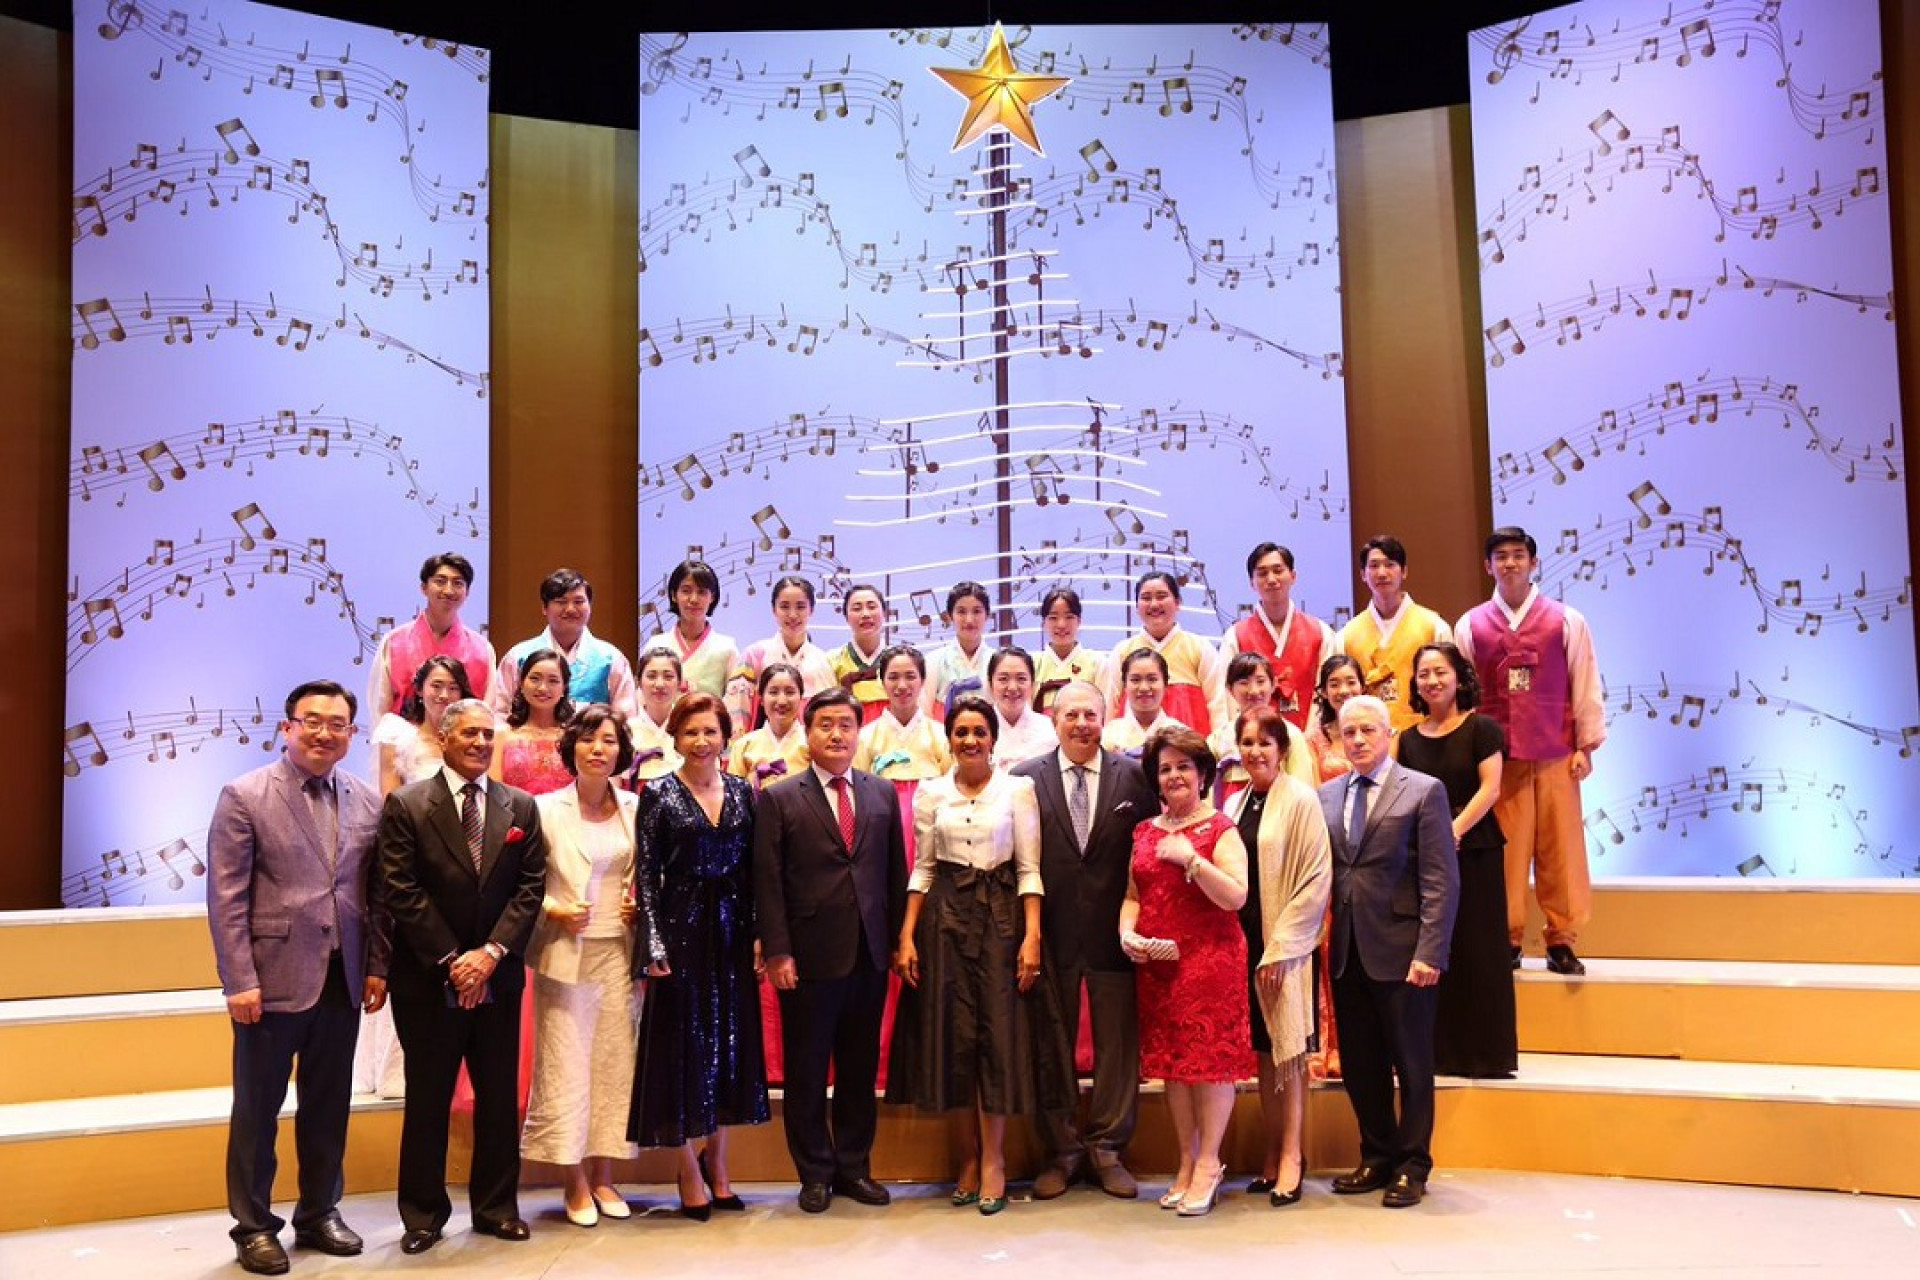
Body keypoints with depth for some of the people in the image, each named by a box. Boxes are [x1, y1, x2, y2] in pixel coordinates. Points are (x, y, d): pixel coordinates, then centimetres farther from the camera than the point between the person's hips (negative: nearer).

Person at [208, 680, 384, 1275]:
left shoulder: (367, 802, 6)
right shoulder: (244, 796, -6)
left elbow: (377, 893, 10)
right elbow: (226, 897, -9)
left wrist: (377, 967, 5)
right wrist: (239, 982, -13)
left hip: (343, 981, 4)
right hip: (273, 980, -4)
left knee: (328, 1105, 13)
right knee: (257, 1108, 8)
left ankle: (319, 1215, 28)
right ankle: (254, 1226, 21)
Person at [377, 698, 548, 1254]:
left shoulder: (521, 807, 6)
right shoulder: (406, 806, -3)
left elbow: (531, 887, 1)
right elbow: (401, 891, -8)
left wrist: (491, 951, -11)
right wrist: (451, 959, -12)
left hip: (498, 976, 3)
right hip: (429, 979, -3)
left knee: (499, 1097, 9)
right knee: (427, 1099, 7)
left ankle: (496, 1206, 22)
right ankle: (423, 1213, 19)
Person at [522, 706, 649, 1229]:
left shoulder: (635, 809, 5)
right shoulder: (546, 808, -3)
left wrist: (641, 904, -2)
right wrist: (554, 912, -15)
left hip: (619, 952, 3)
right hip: (566, 953, -3)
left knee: (614, 1062, 6)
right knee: (565, 1066, -1)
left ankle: (603, 1176, 17)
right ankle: (574, 1183, 10)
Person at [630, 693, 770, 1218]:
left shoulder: (742, 793, 7)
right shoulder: (658, 794, -3)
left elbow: (753, 870, 8)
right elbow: (646, 874, -7)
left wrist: (760, 937, 2)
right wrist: (654, 945, -13)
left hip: (732, 934, 4)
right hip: (680, 932, -4)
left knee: (730, 1043, 9)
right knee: (682, 1043, 1)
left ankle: (717, 1168, 21)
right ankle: (690, 1175, 12)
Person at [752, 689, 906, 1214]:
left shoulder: (882, 794, 9)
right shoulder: (778, 800, -1)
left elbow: (896, 872, 10)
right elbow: (767, 882, -5)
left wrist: (899, 938, 3)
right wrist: (777, 951, -10)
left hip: (870, 954, 3)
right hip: (809, 955, -3)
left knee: (860, 1068, 11)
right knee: (807, 1071, 6)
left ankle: (854, 1168, 24)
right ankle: (816, 1174, 20)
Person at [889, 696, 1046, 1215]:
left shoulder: (1018, 790, 2)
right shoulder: (930, 793, 7)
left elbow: (1029, 869, -1)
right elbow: (922, 868, 9)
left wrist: (1032, 936, -10)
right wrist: (906, 937, 1)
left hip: (1001, 917, -2)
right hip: (944, 917, 2)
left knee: (998, 1034, -3)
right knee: (951, 1036, 3)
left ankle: (993, 1161, 9)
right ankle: (967, 1161, 15)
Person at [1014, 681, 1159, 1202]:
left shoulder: (1135, 776, 3)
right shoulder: (1026, 778, 1)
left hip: (1113, 934, 1)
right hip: (1051, 933, 0)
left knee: (1118, 1045, 6)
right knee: (1051, 1046, 7)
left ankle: (1107, 1149, 19)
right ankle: (1061, 1151, 20)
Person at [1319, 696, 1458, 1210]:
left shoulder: (1424, 791, -5)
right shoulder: (1327, 796, 10)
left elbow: (1441, 881, -9)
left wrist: (1429, 952, -16)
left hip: (1401, 951, -4)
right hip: (1347, 952, 5)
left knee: (1412, 1064, 7)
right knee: (1359, 1065, 11)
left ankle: (1412, 1167, 19)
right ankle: (1377, 1157, 26)